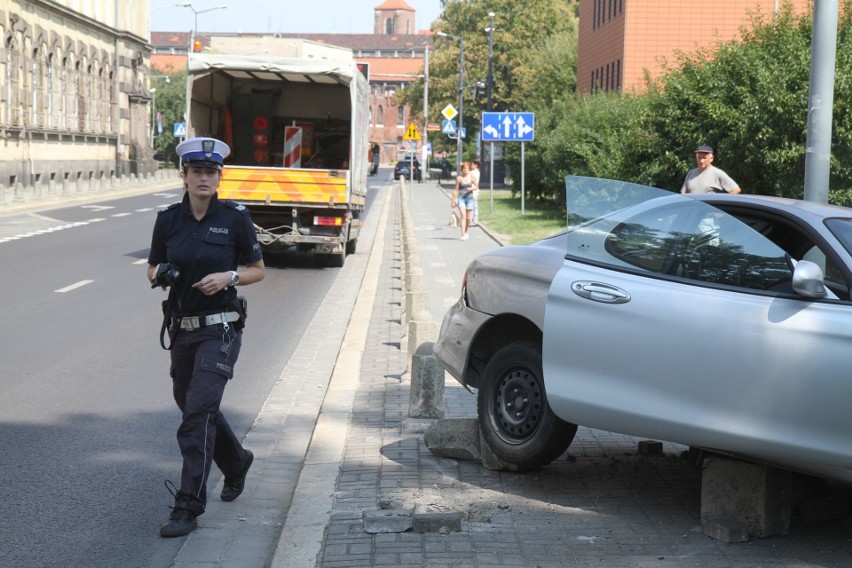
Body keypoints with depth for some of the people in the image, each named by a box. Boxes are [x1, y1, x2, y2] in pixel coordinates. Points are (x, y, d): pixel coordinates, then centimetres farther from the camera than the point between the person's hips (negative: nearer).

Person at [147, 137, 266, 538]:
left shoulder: (235, 218, -6)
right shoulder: (169, 219, 2)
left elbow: (259, 270, 3)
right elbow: (153, 269, 13)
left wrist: (229, 277, -16)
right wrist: (160, 274, -10)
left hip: (221, 328, -5)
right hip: (182, 327, 5)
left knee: (198, 411, -14)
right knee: (190, 404, 19)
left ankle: (188, 507, -11)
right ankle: (236, 462, 47)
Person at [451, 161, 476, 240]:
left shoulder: (471, 177, 3)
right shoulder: (459, 178, 0)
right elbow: (456, 189, 5)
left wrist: (472, 188, -10)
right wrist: (453, 200, 5)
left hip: (469, 198, 2)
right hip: (461, 198, -2)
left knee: (468, 217, 6)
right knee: (463, 216, -16)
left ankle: (466, 232, 29)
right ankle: (463, 234, -21)